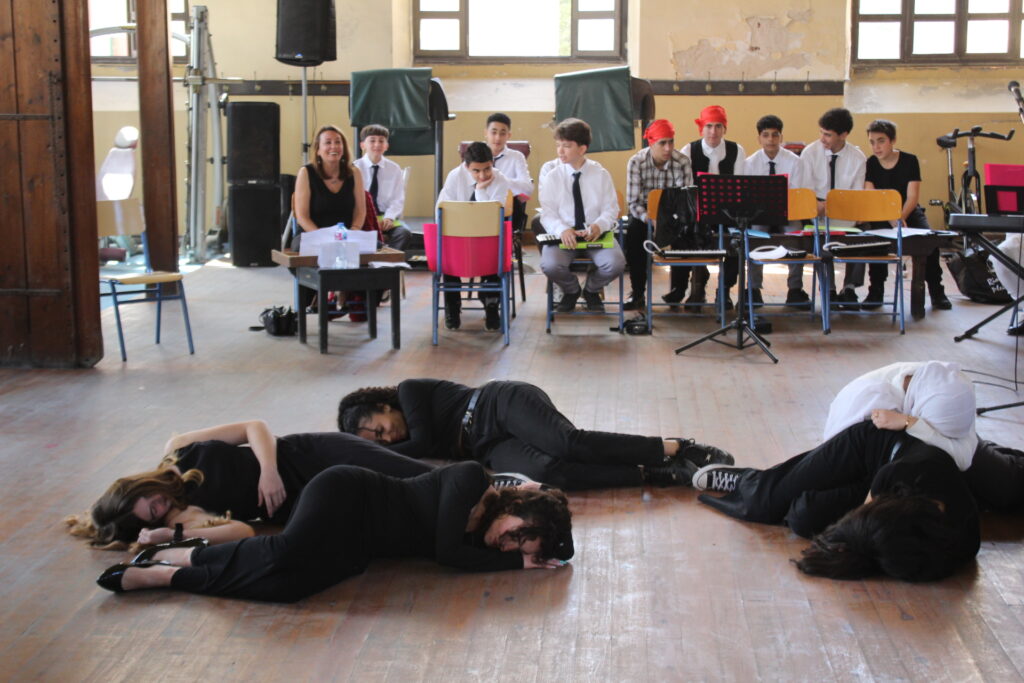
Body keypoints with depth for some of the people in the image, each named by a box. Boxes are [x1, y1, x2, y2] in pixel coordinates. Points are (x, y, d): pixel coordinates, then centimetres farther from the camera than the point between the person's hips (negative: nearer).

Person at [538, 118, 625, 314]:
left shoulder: (601, 174, 4)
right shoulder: (552, 177, 3)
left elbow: (610, 209, 2)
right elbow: (548, 213, -3)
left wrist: (599, 226, -21)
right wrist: (562, 230, -24)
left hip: (595, 234, 0)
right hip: (563, 235, 0)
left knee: (616, 264, -30)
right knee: (550, 265, -33)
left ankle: (592, 290, 8)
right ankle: (571, 291, 6)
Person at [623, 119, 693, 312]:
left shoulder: (682, 162, -16)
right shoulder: (636, 162, -17)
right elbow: (633, 201, -18)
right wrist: (650, 219, -36)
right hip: (644, 212, -1)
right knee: (634, 234, -30)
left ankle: (678, 292, -9)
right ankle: (638, 294, -17)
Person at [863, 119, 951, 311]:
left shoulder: (910, 161, -9)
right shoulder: (870, 164, -7)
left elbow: (912, 196, -14)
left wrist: (901, 218, -32)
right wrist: (891, 220, -32)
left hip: (909, 211, 0)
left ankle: (937, 292, -9)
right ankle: (876, 292, -16)